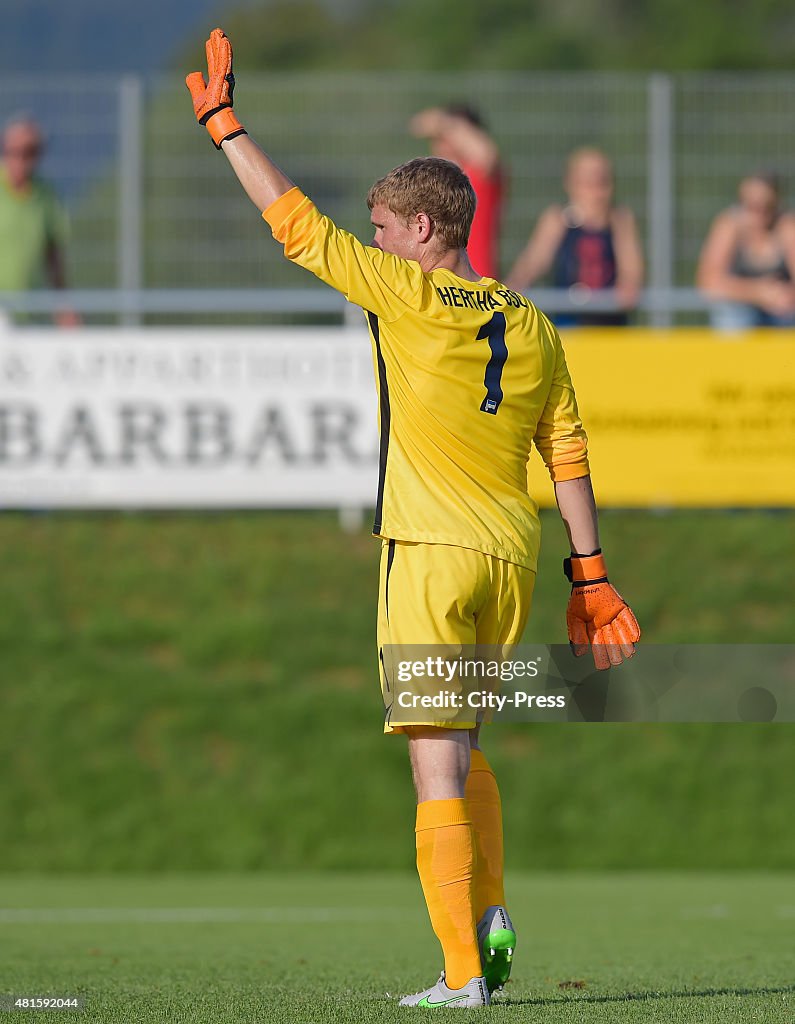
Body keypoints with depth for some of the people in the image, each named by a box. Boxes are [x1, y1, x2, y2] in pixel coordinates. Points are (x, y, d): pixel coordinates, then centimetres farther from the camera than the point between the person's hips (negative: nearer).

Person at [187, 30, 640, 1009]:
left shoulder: (407, 293, -6)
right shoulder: (529, 323, 11)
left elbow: (296, 224, -3)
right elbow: (569, 452, 13)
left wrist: (224, 121, 4)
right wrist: (590, 574, 17)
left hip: (429, 553, -6)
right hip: (510, 556, 6)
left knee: (438, 766, -6)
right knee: (462, 753, 21)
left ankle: (462, 974, -10)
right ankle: (490, 920, 8)